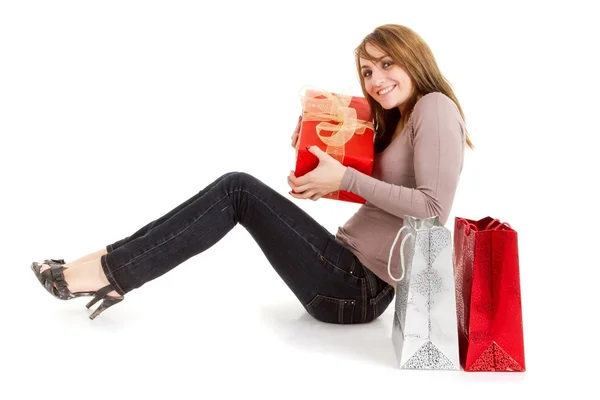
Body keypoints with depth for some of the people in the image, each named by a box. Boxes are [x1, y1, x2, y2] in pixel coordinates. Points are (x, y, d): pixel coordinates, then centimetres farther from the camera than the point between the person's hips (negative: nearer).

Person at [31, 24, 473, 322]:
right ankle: (114, 265, -3)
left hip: (360, 289, -9)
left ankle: (110, 272, -10)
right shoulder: (398, 122, 19)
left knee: (238, 190, -15)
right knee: (238, 186, -3)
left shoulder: (435, 108, -10)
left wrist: (346, 179, -19)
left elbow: (434, 208, -21)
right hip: (352, 273, 9)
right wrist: (316, 152, 3)